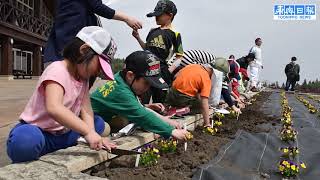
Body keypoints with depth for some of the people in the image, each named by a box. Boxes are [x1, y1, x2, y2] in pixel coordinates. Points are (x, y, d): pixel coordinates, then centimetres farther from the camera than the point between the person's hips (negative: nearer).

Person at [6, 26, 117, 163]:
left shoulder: (83, 77, 4)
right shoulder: (57, 70, -21)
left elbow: (86, 109, -4)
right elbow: (54, 108, -38)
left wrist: (92, 135, -21)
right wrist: (88, 132, -40)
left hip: (62, 135, 9)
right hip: (36, 132, -8)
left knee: (98, 123, 3)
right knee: (25, 140, -40)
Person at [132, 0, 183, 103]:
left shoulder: (174, 34, -1)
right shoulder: (153, 31, 16)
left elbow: (179, 57, -3)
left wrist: (170, 70, -16)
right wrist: (138, 37, 11)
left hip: (162, 71, -4)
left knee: (160, 102, 4)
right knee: (143, 101, 1)